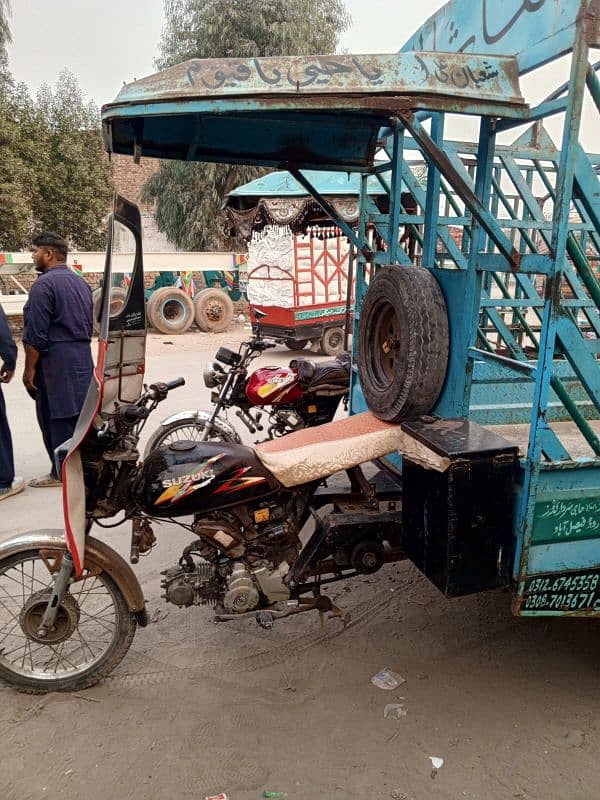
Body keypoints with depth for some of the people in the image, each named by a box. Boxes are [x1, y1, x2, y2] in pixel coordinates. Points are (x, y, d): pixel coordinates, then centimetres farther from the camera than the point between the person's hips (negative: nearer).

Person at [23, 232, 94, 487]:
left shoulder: (44, 284, -13)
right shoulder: (81, 283, 14)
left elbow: (36, 334, -17)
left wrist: (29, 369, -11)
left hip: (55, 361, -8)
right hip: (83, 357, 8)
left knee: (56, 418, 0)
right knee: (79, 415, 14)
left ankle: (61, 473, 6)